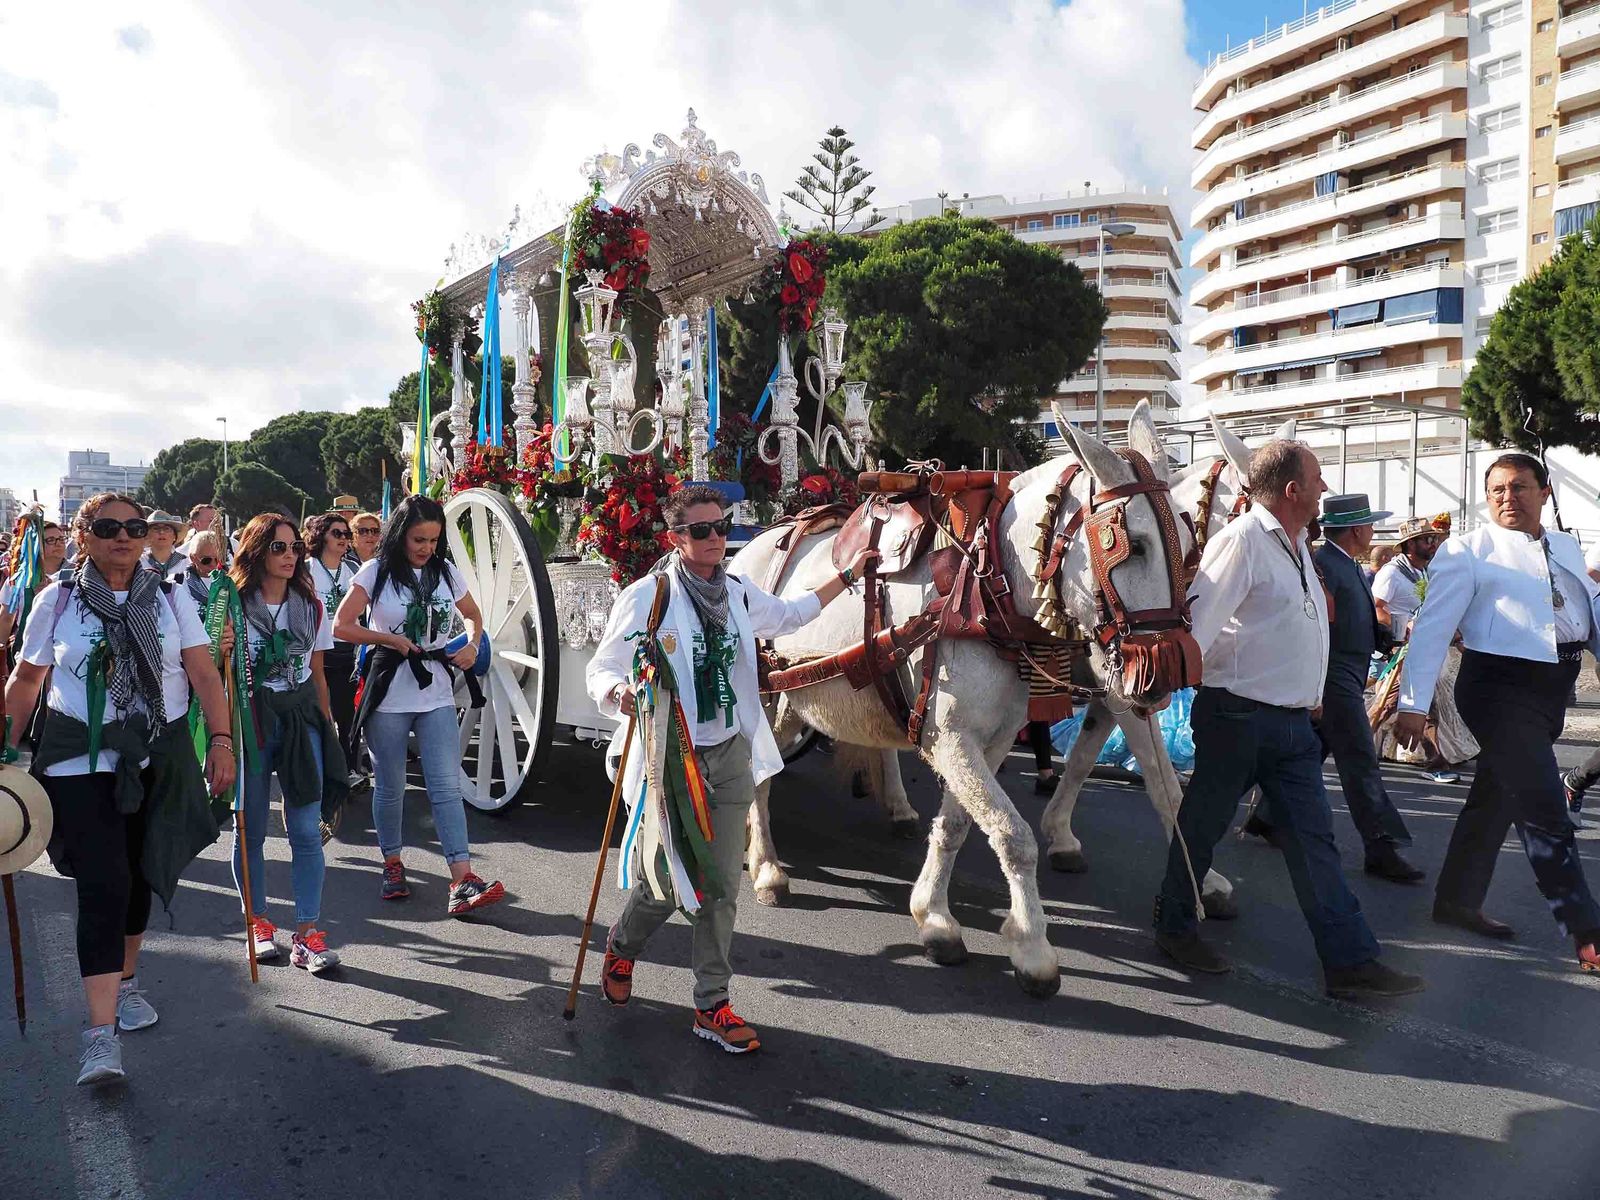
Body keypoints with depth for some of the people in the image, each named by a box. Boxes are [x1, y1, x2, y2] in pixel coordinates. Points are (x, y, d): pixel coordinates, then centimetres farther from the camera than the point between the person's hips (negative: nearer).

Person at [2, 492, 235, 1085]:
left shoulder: (168, 597, 3)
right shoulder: (58, 599, 1)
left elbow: (204, 674, -2)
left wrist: (220, 739, -13)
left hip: (159, 759, 3)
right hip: (82, 762, -2)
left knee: (141, 875, 14)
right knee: (102, 885, -11)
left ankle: (126, 981, 37)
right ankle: (101, 1034, -11)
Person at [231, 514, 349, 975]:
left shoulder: (311, 607, 9)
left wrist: (326, 727, 12)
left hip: (302, 718, 2)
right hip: (250, 720, -2)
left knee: (307, 831, -3)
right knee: (250, 830, 8)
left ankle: (307, 934, 1)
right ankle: (257, 922, 24)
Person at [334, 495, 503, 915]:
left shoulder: (446, 573, 5)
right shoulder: (376, 572, -4)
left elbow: (473, 615, 20)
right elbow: (341, 627, -6)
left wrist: (471, 645, 1)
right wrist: (391, 640, -13)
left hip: (437, 695, 2)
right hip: (388, 696, -2)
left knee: (447, 786, -6)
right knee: (390, 787, 10)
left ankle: (462, 881, -11)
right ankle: (392, 866, 30)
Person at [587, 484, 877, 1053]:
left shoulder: (738, 593, 6)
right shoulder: (645, 596, -12)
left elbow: (790, 614, 26)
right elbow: (600, 669, -8)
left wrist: (847, 575, 28)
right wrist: (621, 694, -31)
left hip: (729, 756, 5)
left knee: (723, 888, 6)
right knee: (662, 885, 3)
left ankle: (711, 1005, 20)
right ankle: (620, 949, 38)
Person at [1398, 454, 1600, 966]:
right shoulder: (1468, 551, -6)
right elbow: (1432, 627, -11)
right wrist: (1414, 703, -16)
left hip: (1551, 690, 7)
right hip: (1500, 687, -7)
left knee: (1497, 798, 15)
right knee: (1545, 811, -7)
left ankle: (1458, 900, 28)